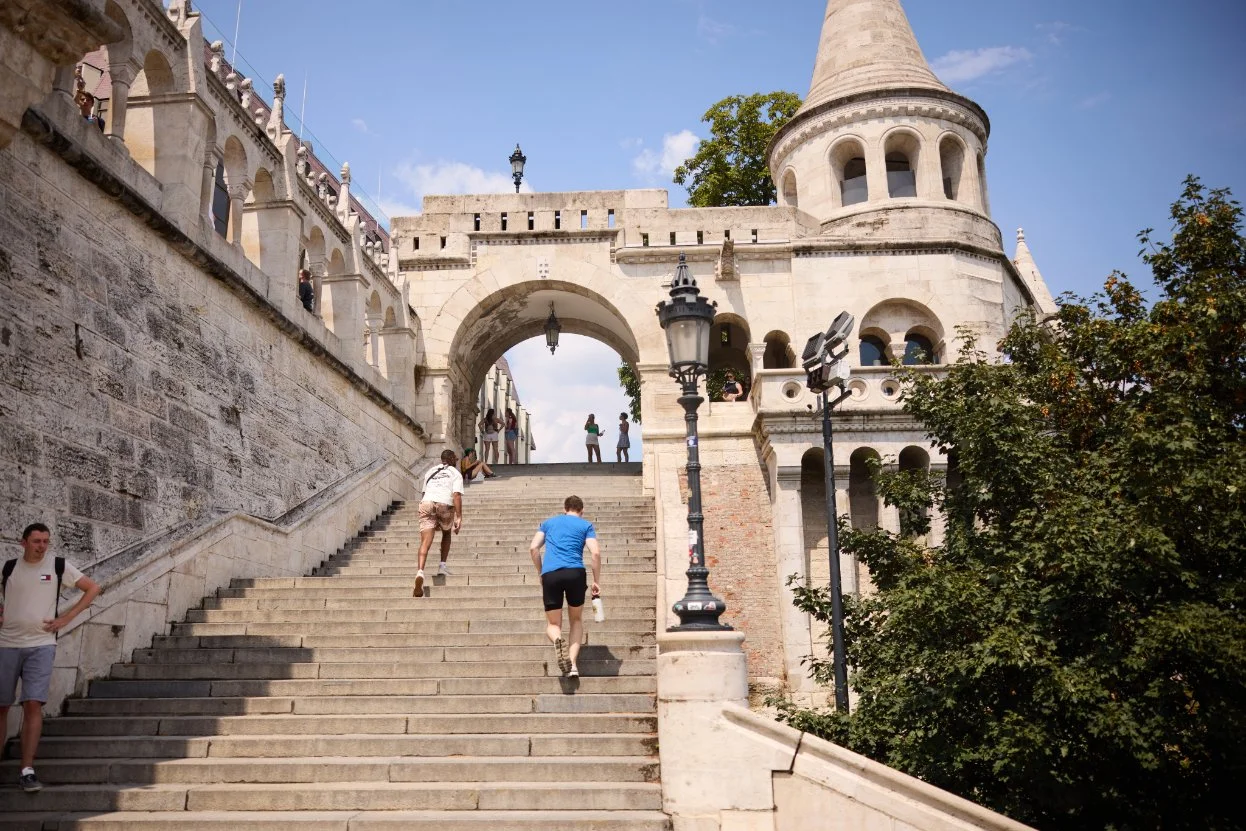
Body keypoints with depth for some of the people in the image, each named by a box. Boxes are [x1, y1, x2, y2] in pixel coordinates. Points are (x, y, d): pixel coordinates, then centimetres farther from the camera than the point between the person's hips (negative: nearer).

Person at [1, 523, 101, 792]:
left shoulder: (58, 566, 1)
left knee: (33, 704, -9)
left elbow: (93, 588, 4)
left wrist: (66, 618, -1)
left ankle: (27, 770, -7)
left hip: (41, 645, -2)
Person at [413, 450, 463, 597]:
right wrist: (459, 517, -7)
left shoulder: (431, 472, 29)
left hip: (426, 503, 2)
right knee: (446, 534, 26)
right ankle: (442, 565, 18)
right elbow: (457, 495, -2)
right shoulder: (455, 473, 14)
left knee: (425, 542, -8)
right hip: (445, 504, -2)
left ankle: (420, 571, -29)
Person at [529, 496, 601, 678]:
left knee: (553, 625, 13)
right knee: (576, 620, 20)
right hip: (576, 573, -1)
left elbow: (533, 548, 12)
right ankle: (572, 664, 2)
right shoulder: (586, 525, 16)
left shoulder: (549, 522, 23)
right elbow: (595, 553, 2)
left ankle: (558, 640, -24)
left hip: (550, 574, 1)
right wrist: (597, 581, 8)